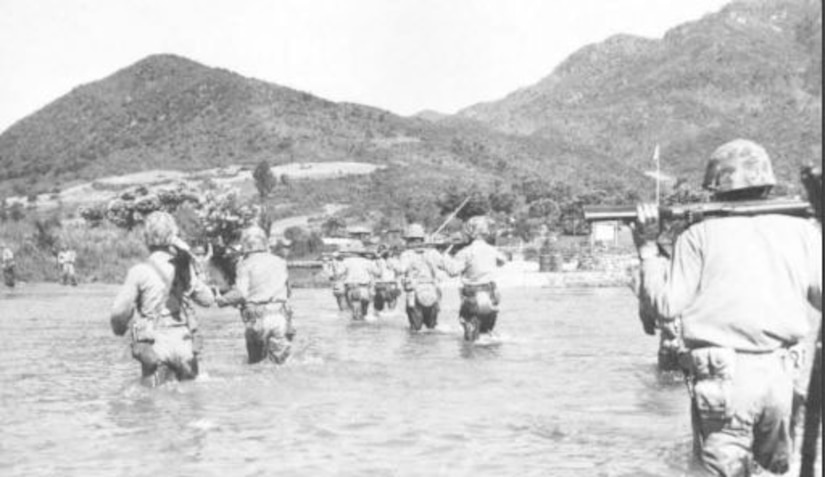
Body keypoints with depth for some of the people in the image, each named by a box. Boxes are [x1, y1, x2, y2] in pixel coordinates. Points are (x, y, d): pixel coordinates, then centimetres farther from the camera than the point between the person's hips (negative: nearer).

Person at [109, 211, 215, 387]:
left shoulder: (140, 272, -10)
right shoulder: (185, 269, 2)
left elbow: (119, 311, -10)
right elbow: (208, 299, 14)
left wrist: (119, 328, 11)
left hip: (155, 343, -3)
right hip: (182, 343, 3)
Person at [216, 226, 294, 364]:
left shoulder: (246, 264, 4)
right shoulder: (280, 262, 16)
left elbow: (240, 293, -6)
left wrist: (222, 299, 9)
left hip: (258, 317, -2)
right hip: (280, 315, 2)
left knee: (255, 359, 13)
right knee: (279, 359, 8)